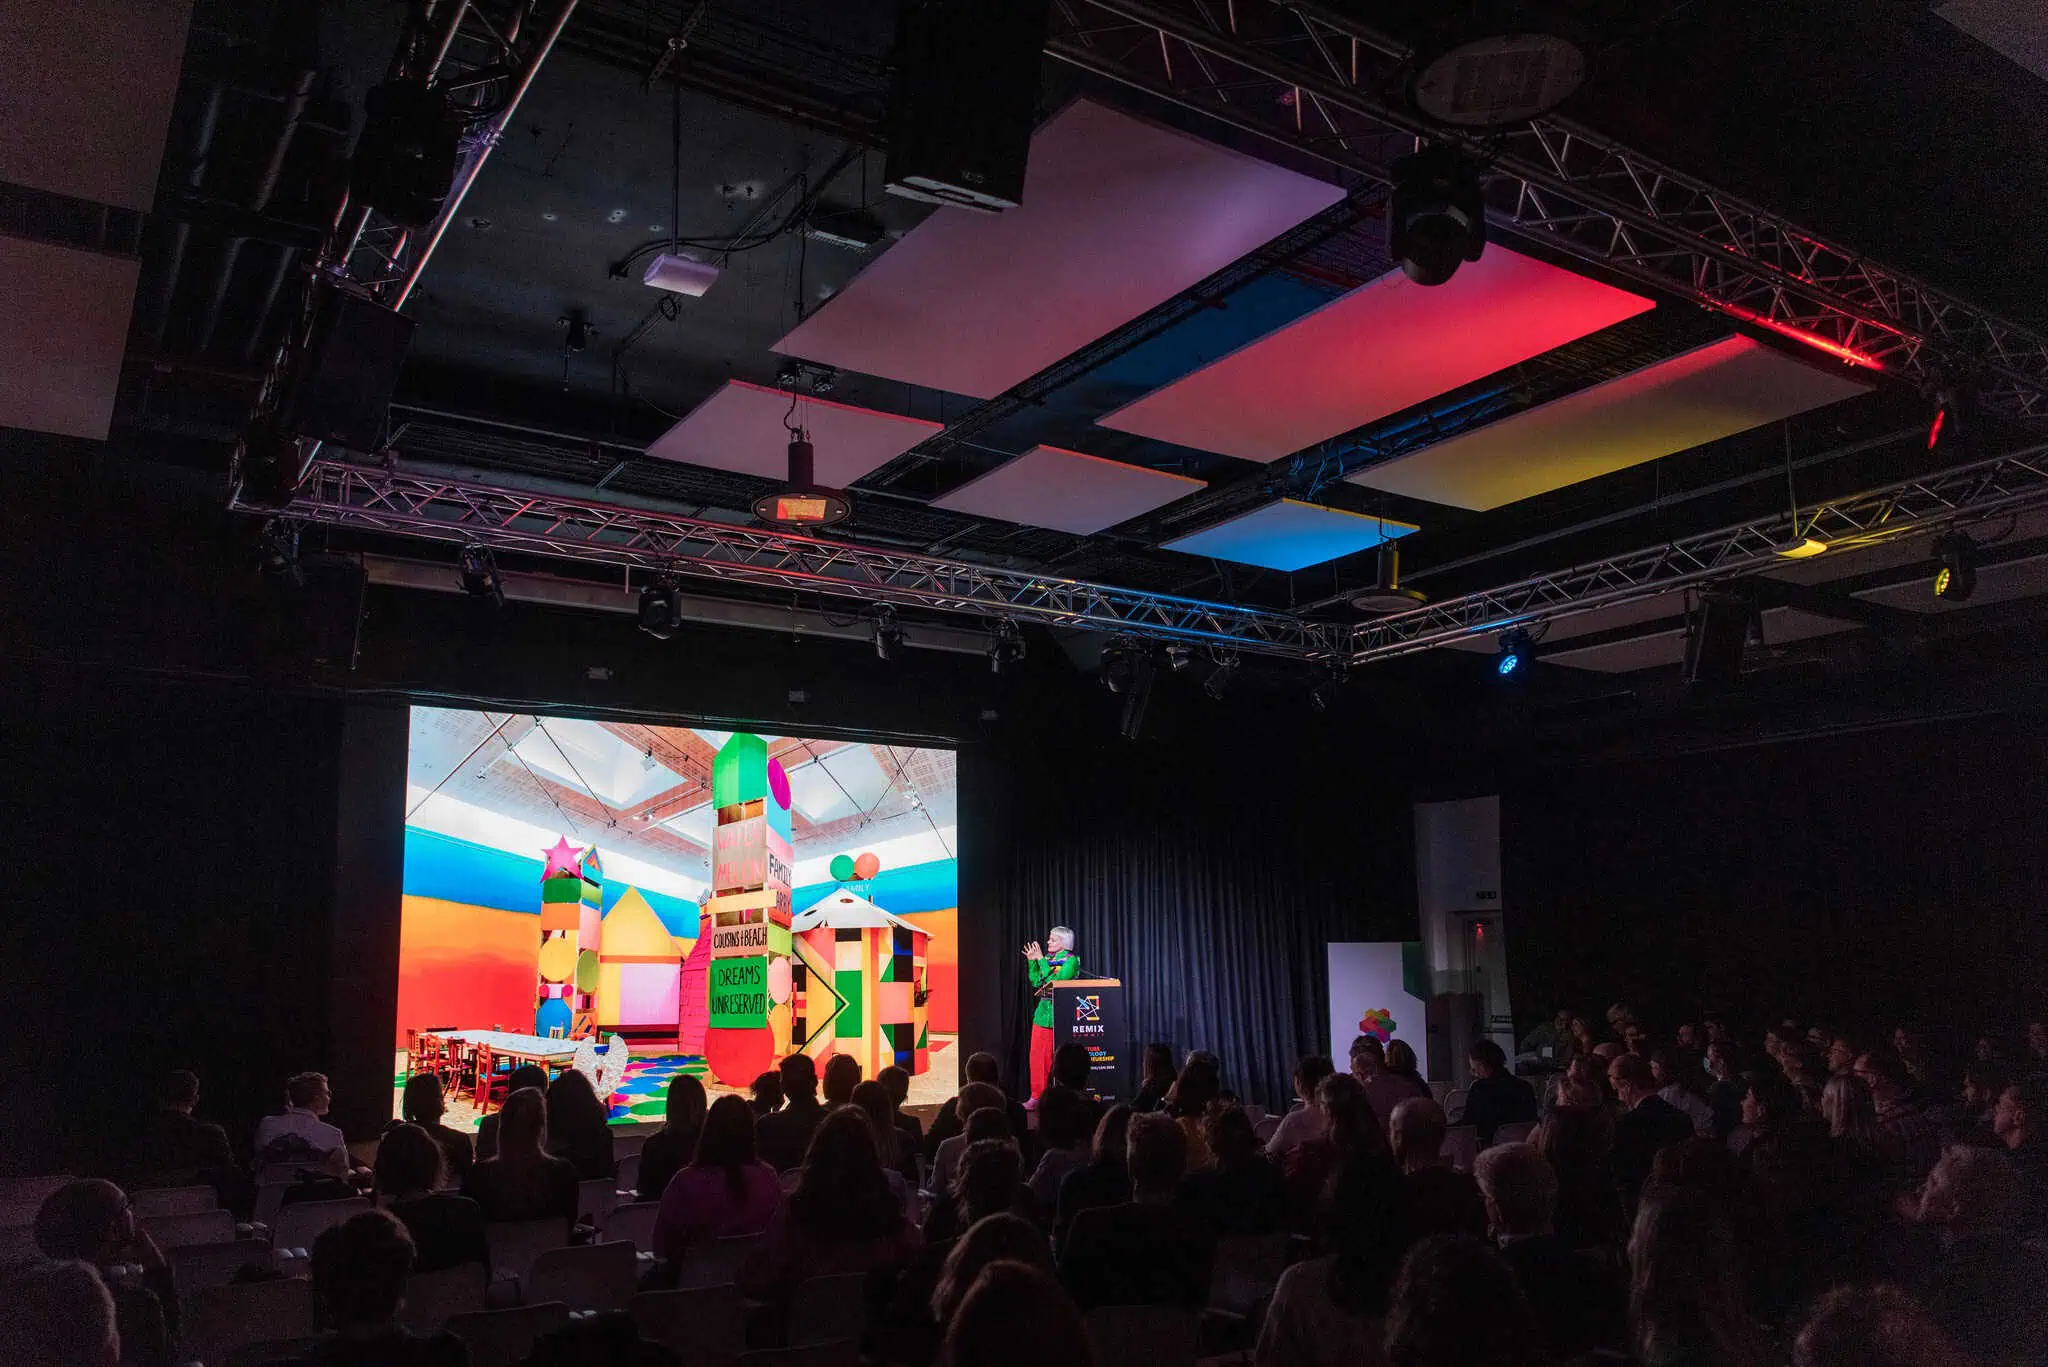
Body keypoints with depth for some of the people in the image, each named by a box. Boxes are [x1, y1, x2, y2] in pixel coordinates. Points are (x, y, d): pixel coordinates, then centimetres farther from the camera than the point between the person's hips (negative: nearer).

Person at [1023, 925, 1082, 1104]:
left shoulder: (1071, 960, -7)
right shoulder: (1048, 958, 13)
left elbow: (1056, 980, -19)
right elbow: (1036, 982, 11)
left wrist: (1041, 960, -15)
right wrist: (1032, 961, 2)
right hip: (1043, 1011, 7)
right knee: (1037, 1054, 4)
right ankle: (1036, 1096, 10)